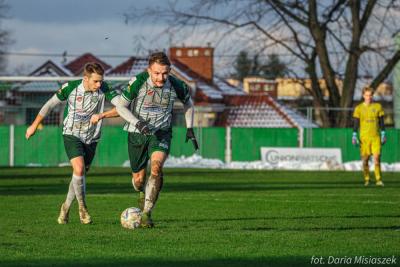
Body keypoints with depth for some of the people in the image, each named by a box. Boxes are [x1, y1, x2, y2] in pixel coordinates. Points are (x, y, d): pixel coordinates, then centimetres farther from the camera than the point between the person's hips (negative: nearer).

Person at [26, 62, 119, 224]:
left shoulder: (103, 89, -12)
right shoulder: (70, 87, -15)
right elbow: (50, 104, -2)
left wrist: (102, 115, -30)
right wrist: (34, 125, 4)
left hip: (91, 138, 3)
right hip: (72, 135, -3)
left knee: (81, 175, 9)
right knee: (79, 169, -22)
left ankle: (66, 207, 29)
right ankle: (82, 207, -5)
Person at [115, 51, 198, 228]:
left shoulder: (176, 86, -13)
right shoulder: (138, 82, -20)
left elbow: (188, 102, 10)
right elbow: (121, 106, -11)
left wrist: (189, 128, 5)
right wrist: (138, 123, -25)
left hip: (161, 133, 0)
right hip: (137, 133, 0)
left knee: (156, 166, -28)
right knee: (138, 179, 6)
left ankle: (146, 213, -23)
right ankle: (142, 192, 46)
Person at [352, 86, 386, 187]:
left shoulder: (378, 106, 7)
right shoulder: (359, 108, 4)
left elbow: (381, 122, 11)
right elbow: (356, 123, 5)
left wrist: (383, 134, 5)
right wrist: (354, 136, -3)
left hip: (376, 137, 0)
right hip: (364, 137, 0)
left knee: (377, 158, -10)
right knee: (365, 159, 1)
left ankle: (378, 179, -10)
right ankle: (366, 179, 13)